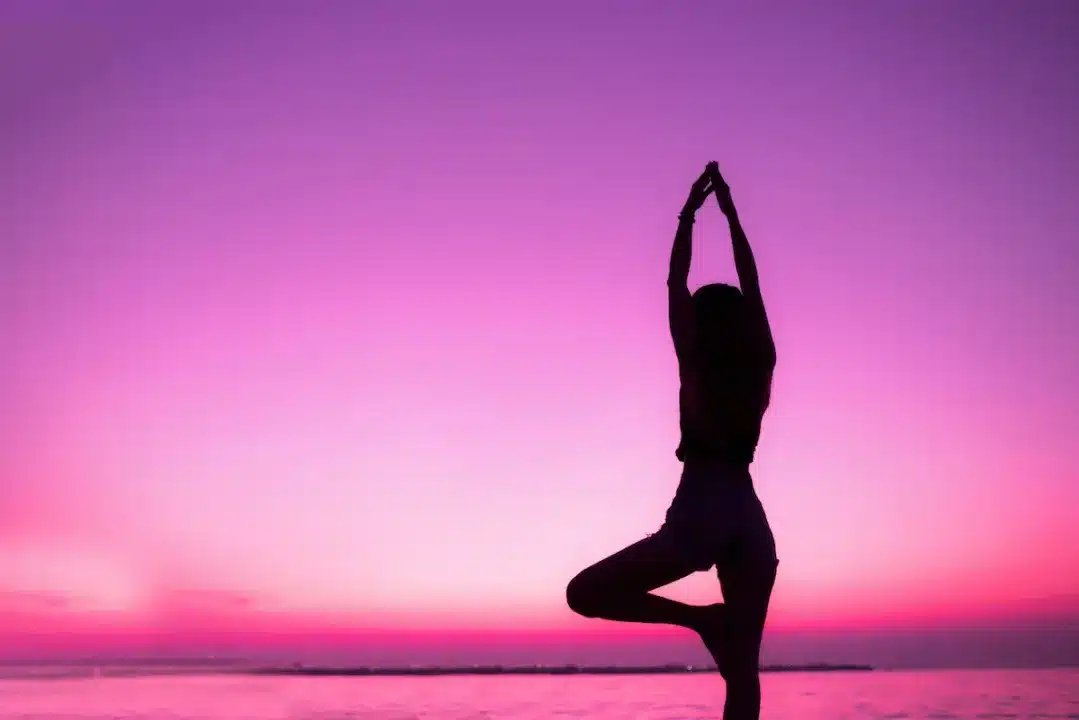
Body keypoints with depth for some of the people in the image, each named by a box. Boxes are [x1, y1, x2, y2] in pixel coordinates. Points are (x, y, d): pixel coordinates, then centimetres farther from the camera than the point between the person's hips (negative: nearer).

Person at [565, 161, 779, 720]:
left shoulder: (695, 366, 0)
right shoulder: (760, 367, 8)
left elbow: (675, 284, 6)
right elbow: (751, 287, 16)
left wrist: (689, 213, 14)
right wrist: (730, 213, 22)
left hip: (700, 513, -5)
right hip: (749, 517, 5)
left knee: (585, 593, 2)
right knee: (743, 670, 7)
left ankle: (703, 619, -8)